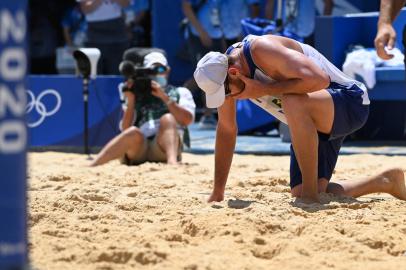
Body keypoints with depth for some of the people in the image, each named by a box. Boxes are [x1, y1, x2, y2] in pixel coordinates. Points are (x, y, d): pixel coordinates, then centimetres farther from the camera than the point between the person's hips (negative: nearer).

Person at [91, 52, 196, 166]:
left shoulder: (180, 92, 24)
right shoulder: (137, 95, 26)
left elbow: (187, 119, 2)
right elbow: (125, 129, 12)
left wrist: (164, 97, -3)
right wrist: (130, 102, 2)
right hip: (138, 150, 1)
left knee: (168, 118, -29)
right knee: (133, 133, -34)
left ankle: (172, 163, -55)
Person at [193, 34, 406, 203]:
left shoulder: (261, 50, -28)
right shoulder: (222, 74, -4)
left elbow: (319, 79, -40)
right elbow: (226, 130, 8)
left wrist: (264, 90, -32)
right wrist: (217, 194, 8)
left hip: (351, 103, -9)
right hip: (308, 124, 9)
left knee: (293, 102, -39)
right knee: (301, 195, -2)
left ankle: (310, 193, -27)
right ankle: (385, 183, 18)